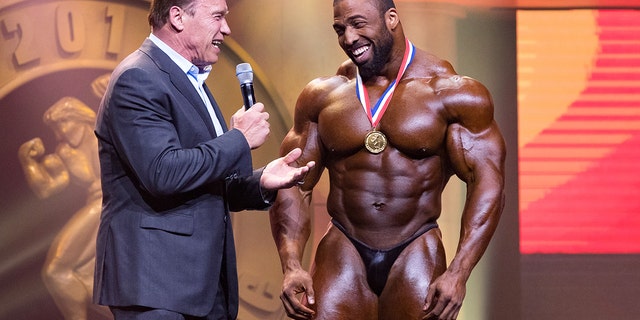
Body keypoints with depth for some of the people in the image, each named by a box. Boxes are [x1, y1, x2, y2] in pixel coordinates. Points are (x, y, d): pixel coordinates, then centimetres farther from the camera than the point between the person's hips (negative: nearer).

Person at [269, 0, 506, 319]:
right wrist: (291, 267, -9)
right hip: (342, 254, 2)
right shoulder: (323, 95, 5)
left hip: (416, 256, -1)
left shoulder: (452, 93, -4)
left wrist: (457, 274, -17)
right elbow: (294, 187, 6)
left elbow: (487, 184, -7)